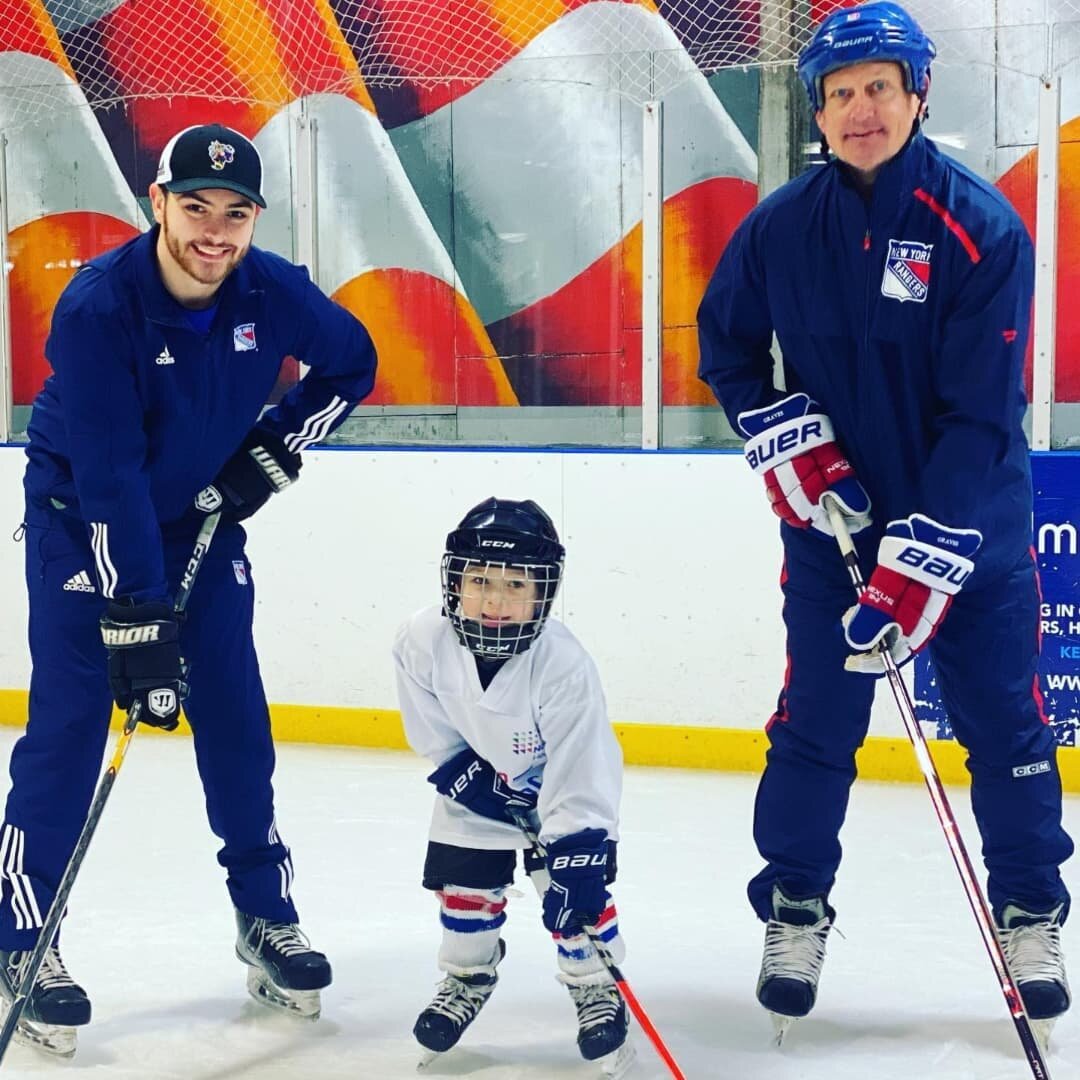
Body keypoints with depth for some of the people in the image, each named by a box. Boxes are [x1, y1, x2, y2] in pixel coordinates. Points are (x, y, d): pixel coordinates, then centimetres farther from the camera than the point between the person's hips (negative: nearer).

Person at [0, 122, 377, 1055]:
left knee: (236, 719, 3)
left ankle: (267, 916, 17)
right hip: (82, 522, -4)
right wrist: (137, 621, -33)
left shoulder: (273, 292, -16)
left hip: (201, 520, 4)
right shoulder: (98, 304, -28)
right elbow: (107, 477, -31)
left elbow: (352, 364, 4)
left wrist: (273, 452, -10)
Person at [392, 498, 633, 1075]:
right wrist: (468, 777, -15)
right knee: (462, 883, 5)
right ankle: (468, 975, 31)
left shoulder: (563, 665, -38)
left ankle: (595, 985, 15)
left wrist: (575, 863, -36)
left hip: (564, 781, -3)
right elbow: (433, 732, -10)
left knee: (574, 887, -8)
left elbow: (578, 783, -34)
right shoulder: (422, 640, -29)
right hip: (476, 780, 3)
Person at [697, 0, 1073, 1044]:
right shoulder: (780, 227, -6)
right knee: (814, 719, 5)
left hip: (971, 524, -2)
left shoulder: (980, 229, -16)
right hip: (833, 518, 2)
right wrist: (792, 444, -5)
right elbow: (725, 345, 11)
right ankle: (795, 909, 21)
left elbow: (981, 418, -19)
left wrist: (920, 563, -23)